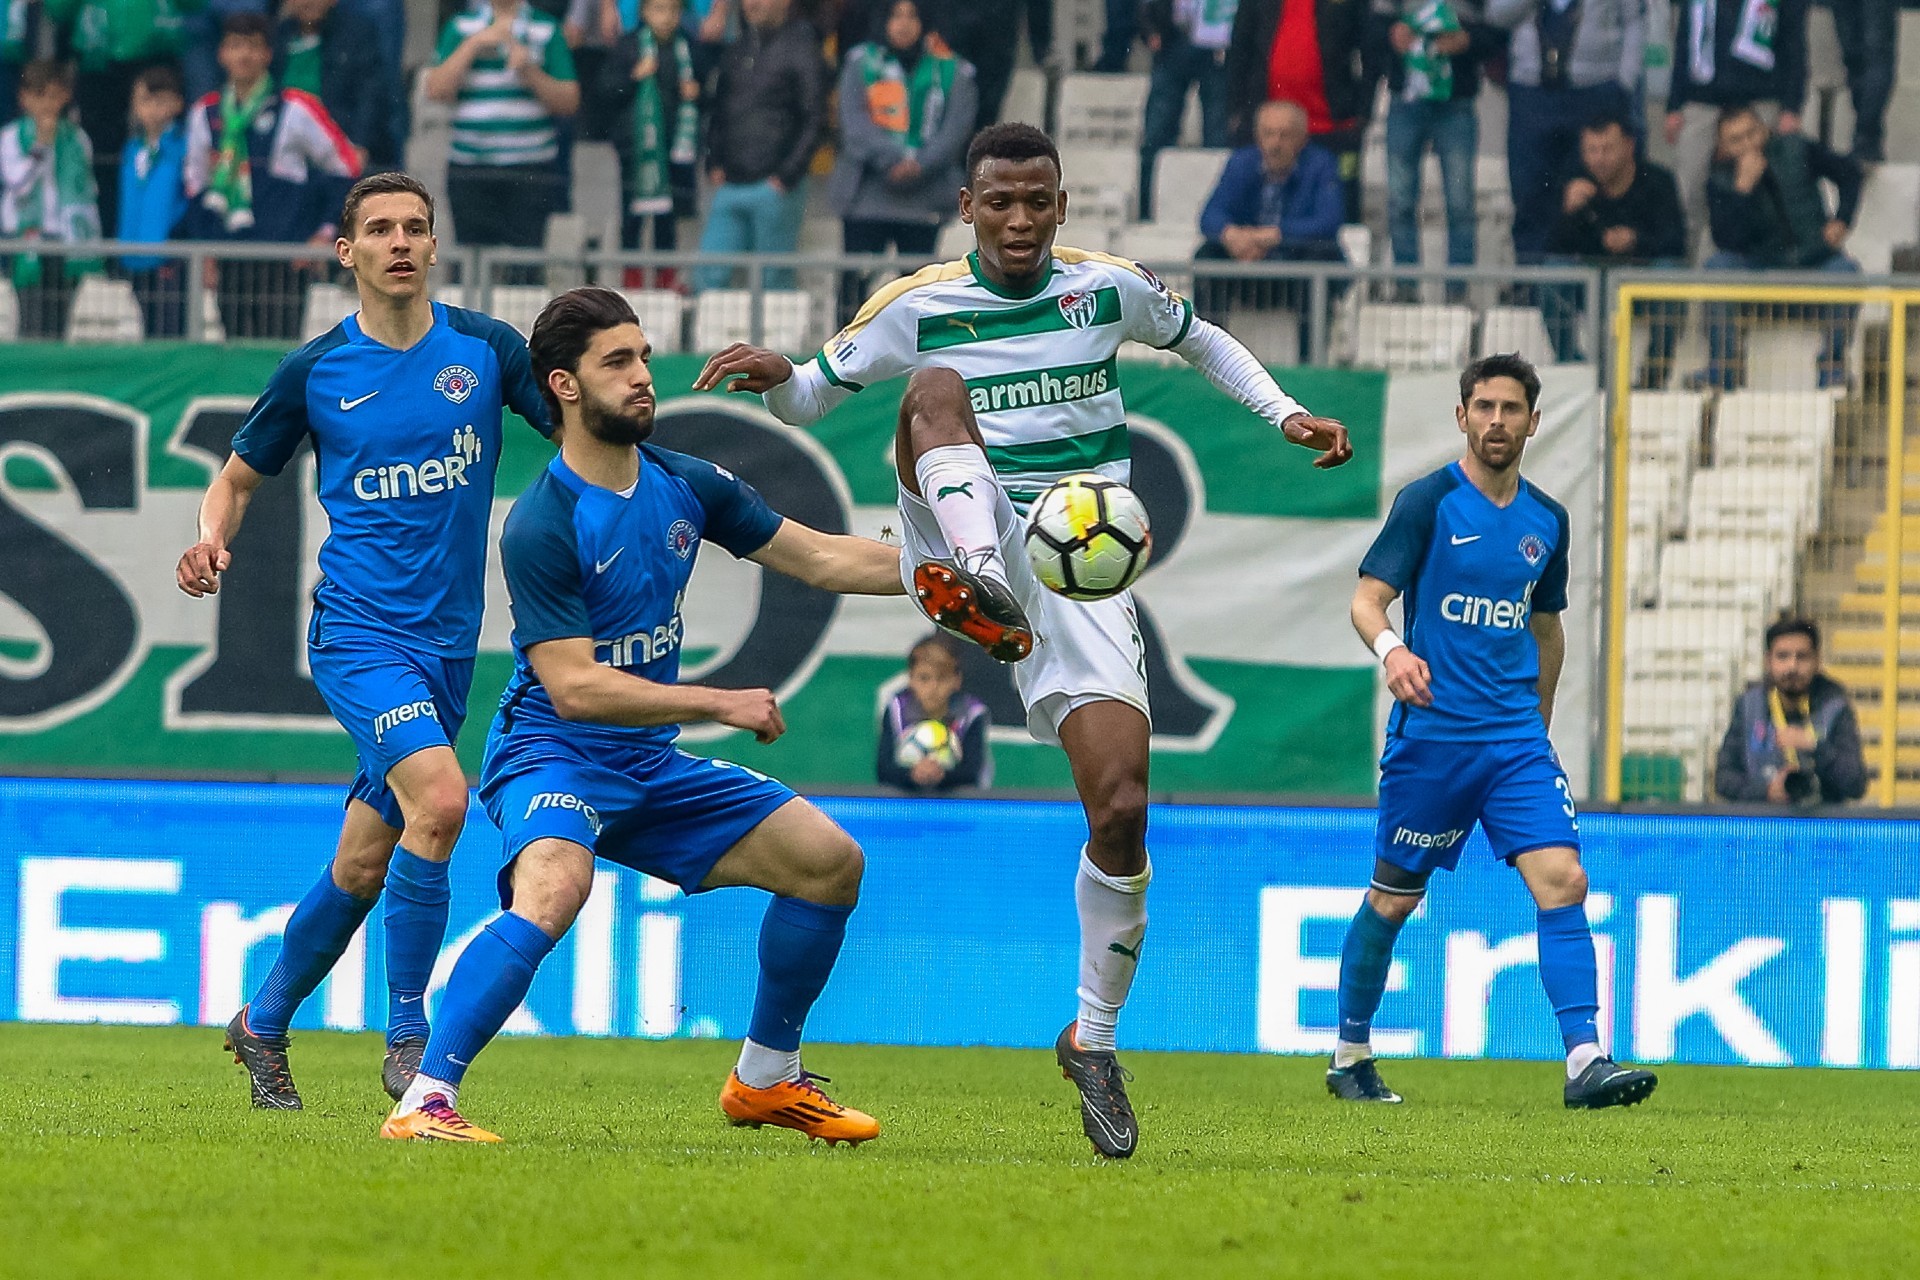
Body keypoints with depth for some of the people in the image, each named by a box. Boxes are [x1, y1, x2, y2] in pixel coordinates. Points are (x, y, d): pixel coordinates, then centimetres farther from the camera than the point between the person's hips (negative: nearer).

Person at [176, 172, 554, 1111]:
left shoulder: (484, 348, 4)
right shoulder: (315, 371, 1)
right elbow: (238, 477, 12)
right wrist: (212, 539, -8)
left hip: (447, 644, 3)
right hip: (358, 630, -3)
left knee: (362, 868, 10)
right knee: (440, 797, -27)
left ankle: (262, 1025, 32)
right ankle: (407, 1036, -16)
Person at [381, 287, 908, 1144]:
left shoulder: (685, 487, 3)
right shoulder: (542, 526, -20)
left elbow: (821, 559, 12)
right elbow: (573, 687, -24)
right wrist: (721, 705, -23)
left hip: (649, 764, 8)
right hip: (552, 753, -8)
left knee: (829, 860, 5)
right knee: (554, 888, -38)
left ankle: (766, 1079, 21)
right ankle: (423, 1103, -35)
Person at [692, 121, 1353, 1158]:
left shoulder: (1106, 288, 6)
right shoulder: (918, 307, 2)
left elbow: (1199, 339, 26)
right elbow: (810, 396, 11)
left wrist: (1284, 414, 16)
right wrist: (774, 376, -12)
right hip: (965, 545, -1)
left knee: (1121, 811, -13)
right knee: (936, 384, -29)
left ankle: (1093, 1040, 7)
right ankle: (983, 583, -57)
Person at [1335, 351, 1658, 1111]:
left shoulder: (1547, 521, 11)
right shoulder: (1429, 502, -5)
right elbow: (1367, 599, -10)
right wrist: (1391, 649, -31)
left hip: (1516, 738, 4)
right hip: (1431, 733, -4)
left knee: (1563, 882, -13)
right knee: (1393, 900, 6)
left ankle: (1585, 1061, -20)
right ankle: (1350, 1056, 24)